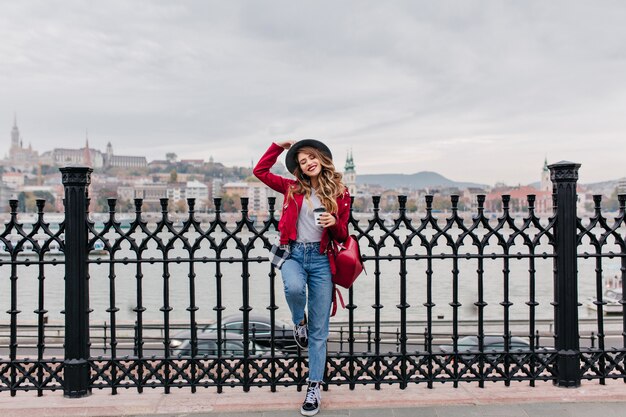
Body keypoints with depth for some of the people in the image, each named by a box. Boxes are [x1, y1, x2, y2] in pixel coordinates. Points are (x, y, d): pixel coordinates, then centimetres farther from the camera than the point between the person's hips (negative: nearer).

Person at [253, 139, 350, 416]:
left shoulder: (340, 194, 4)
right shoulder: (293, 188, 7)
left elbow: (342, 237, 7)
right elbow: (260, 171, 11)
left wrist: (334, 223, -14)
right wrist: (278, 146, 8)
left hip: (321, 259, 0)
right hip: (293, 254, 0)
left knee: (319, 330, 1)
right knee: (294, 288, -36)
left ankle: (314, 387, 14)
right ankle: (299, 323, 1)